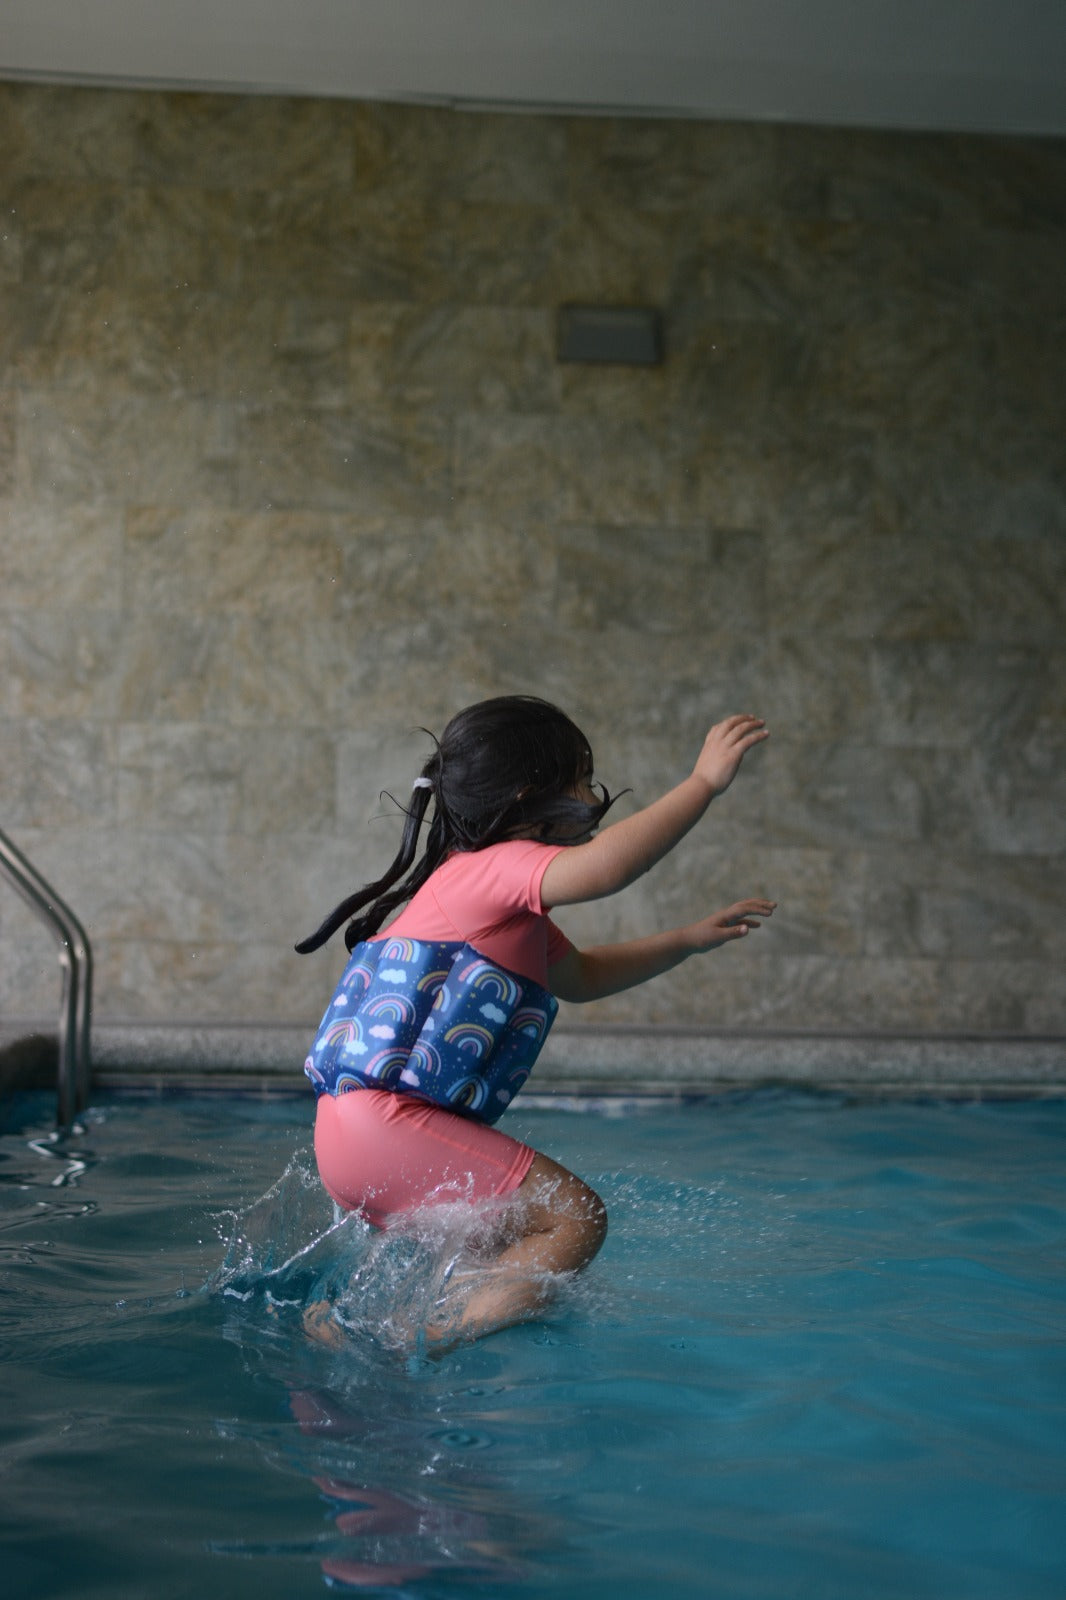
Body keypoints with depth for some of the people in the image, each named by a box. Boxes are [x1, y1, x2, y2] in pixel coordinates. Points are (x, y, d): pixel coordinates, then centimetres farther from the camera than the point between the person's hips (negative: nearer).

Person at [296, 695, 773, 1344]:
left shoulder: (512, 912, 22)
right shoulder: (495, 866, -11)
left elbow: (581, 975, 37)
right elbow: (605, 865, -31)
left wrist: (689, 940, 31)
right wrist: (704, 782, -24)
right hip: (384, 1123, -11)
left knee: (500, 1252, 23)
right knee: (576, 1218, -14)